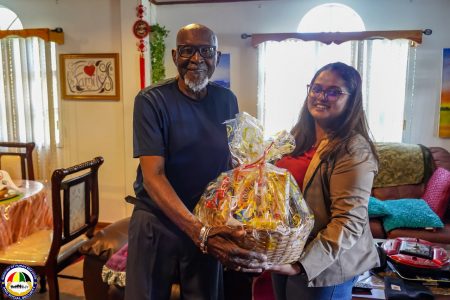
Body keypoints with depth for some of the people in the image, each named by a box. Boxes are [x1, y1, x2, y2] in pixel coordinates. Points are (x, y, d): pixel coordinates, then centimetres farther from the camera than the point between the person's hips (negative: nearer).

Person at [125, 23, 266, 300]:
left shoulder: (227, 100, -2)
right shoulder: (152, 101, -15)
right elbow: (152, 175, -23)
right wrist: (199, 232, -35)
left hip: (209, 223, 4)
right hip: (157, 222, -3)